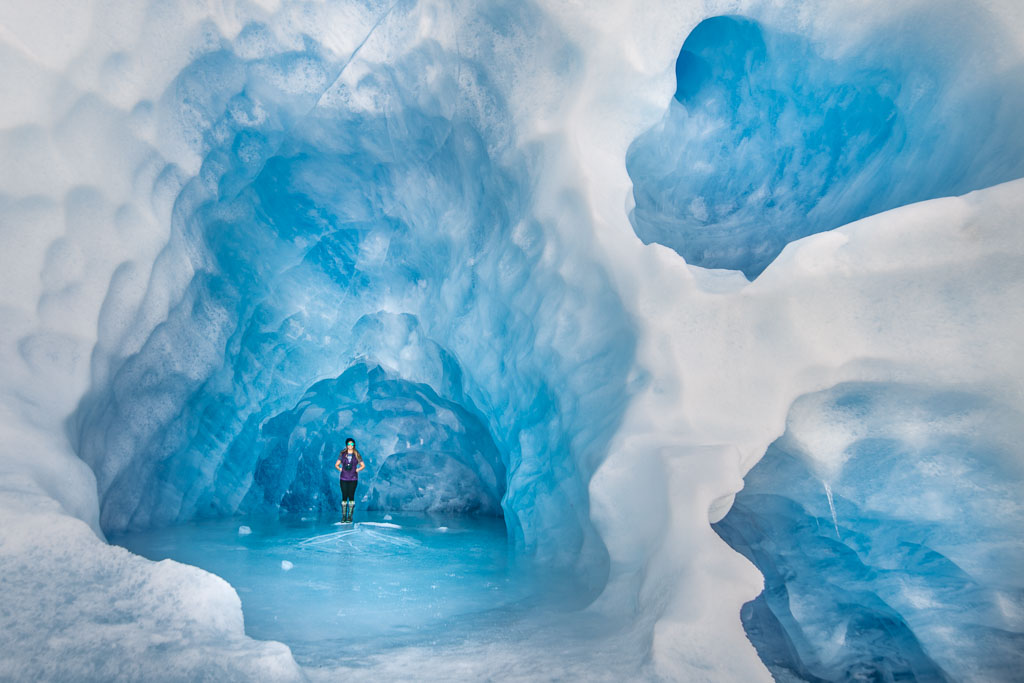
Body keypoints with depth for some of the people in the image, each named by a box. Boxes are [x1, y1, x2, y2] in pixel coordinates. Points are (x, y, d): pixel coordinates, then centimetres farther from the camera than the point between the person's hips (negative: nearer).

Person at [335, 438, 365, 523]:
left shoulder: (357, 455, 6)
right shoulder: (342, 454, 7)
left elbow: (363, 465, 10)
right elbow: (336, 465, 13)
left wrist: (357, 470, -4)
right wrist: (340, 469, -3)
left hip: (353, 479, -1)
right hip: (344, 479, 1)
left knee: (351, 496, -1)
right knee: (344, 497, 0)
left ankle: (350, 516, 4)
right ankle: (343, 516, 6)